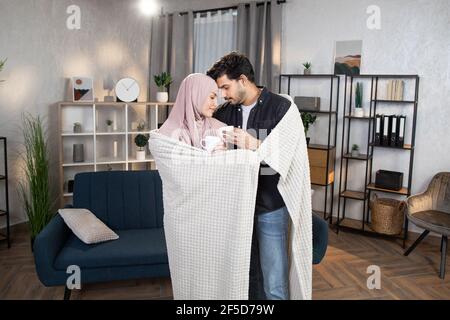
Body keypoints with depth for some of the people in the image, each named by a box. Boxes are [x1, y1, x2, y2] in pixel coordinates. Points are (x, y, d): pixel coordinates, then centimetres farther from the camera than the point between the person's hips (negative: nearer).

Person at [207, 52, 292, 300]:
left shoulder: (280, 108, -8)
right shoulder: (225, 112, 8)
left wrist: (254, 145, -26)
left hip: (270, 207, -5)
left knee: (274, 284, 2)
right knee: (246, 276, 17)